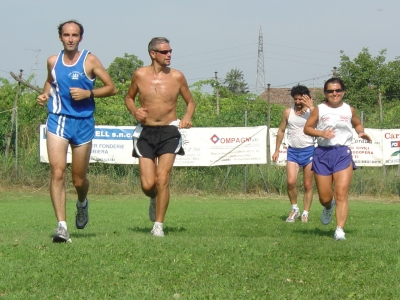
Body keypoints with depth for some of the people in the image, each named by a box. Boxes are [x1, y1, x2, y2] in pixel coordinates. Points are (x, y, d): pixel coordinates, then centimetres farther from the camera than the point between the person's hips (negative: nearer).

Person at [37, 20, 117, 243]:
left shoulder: (90, 61, -3)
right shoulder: (53, 61, 6)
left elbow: (112, 88, -1)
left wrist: (88, 93, -14)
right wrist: (45, 94, 6)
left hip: (83, 122, -1)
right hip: (57, 121, 1)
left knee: (79, 180, 8)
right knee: (57, 172, -16)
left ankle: (82, 203, 44)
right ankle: (62, 226, -17)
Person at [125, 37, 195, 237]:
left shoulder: (177, 77, 1)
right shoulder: (140, 75, 1)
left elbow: (190, 102, 14)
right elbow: (129, 98, 17)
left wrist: (187, 117, -6)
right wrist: (134, 111, -5)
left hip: (169, 132, 0)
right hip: (145, 132, 0)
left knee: (162, 180, -12)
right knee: (147, 185, -6)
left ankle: (158, 225, 0)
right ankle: (154, 200, 32)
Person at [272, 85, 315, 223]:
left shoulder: (311, 111, -1)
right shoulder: (288, 112, 7)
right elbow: (281, 131, 16)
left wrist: (311, 107, -25)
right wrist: (277, 150, 13)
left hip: (308, 150, -2)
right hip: (293, 150, 2)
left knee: (308, 185, 2)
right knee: (291, 181, -13)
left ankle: (305, 213, 12)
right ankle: (294, 209, 6)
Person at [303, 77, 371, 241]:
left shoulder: (349, 110, 8)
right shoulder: (319, 109, 3)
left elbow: (357, 124, 25)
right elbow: (307, 128, 4)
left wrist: (361, 132, 3)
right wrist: (321, 133, -14)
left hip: (343, 153, 0)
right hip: (323, 153, 0)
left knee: (341, 194, -13)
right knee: (325, 198, 6)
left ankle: (340, 230, -13)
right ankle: (328, 208, 43)